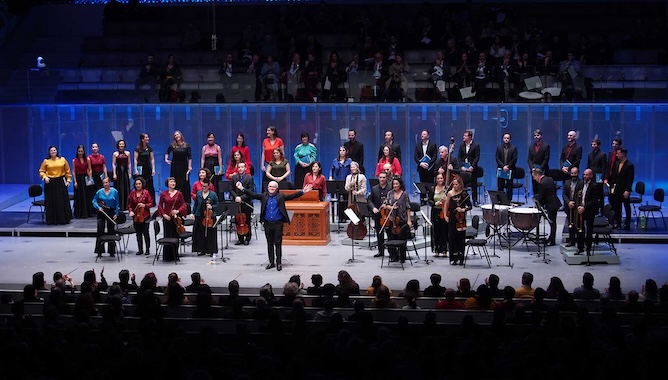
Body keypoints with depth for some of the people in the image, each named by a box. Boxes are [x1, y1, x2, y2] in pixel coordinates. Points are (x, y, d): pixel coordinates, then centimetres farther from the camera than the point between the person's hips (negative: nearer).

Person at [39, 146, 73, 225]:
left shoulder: (62, 160, 4)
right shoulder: (46, 161, 1)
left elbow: (67, 171, 10)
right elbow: (41, 171, 5)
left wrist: (68, 180, 6)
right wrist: (45, 177, -12)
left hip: (61, 182, 1)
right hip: (50, 183, -1)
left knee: (62, 201, 2)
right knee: (51, 202, 1)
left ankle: (64, 219, 13)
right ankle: (51, 220, 9)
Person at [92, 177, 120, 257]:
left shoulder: (114, 192, -1)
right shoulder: (99, 192, -1)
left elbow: (117, 204, 2)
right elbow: (94, 201, 5)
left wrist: (116, 214, -3)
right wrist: (98, 207, -12)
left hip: (111, 213, 0)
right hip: (101, 213, 0)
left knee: (111, 232, 4)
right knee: (100, 231, -4)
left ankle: (112, 251, 15)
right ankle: (99, 251, 5)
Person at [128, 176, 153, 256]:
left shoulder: (146, 192, -6)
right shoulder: (132, 193, 4)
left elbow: (151, 203, -3)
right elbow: (130, 204, 9)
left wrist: (144, 205, -19)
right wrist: (130, 211, -7)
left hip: (145, 216, -4)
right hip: (136, 216, 4)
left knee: (145, 233, -2)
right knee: (138, 233, 8)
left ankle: (147, 249, 7)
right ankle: (140, 250, 15)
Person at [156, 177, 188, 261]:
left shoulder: (179, 193, 2)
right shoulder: (163, 194, 2)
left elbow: (183, 205, 2)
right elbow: (160, 206, 5)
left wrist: (178, 211, -15)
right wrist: (164, 214, -7)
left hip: (176, 218, 0)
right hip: (167, 218, 0)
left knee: (175, 236, 1)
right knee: (167, 236, 1)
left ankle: (174, 256, 9)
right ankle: (167, 256, 7)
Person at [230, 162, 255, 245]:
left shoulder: (249, 178, -1)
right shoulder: (234, 178, 9)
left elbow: (251, 191, -7)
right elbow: (231, 189, 6)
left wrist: (241, 198, -15)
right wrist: (236, 197, -12)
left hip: (246, 204, -3)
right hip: (236, 204, 3)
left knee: (247, 222, 3)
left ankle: (247, 238, 12)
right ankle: (240, 238, 12)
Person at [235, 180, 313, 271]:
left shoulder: (280, 197, -2)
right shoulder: (264, 196, 4)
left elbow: (292, 196, -9)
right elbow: (253, 195, -2)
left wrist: (302, 192, -22)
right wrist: (242, 189, -13)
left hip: (278, 223, -3)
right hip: (267, 223, 3)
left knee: (278, 243, 1)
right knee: (270, 243, 11)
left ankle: (278, 263, 8)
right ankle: (271, 262, 20)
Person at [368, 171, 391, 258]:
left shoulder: (391, 189, -4)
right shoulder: (374, 189, 9)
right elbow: (369, 200, 9)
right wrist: (373, 208, -8)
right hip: (377, 214, 4)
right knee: (379, 233, 10)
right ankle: (381, 251, 19)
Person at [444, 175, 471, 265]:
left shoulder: (464, 194, -2)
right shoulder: (450, 193, 1)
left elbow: (469, 206, 2)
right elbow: (446, 205, 9)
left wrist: (463, 209, -15)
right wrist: (445, 215, 3)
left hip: (461, 219, -1)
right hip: (452, 218, 1)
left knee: (461, 238, 2)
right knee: (452, 238, 0)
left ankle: (461, 258, 10)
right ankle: (453, 258, 7)